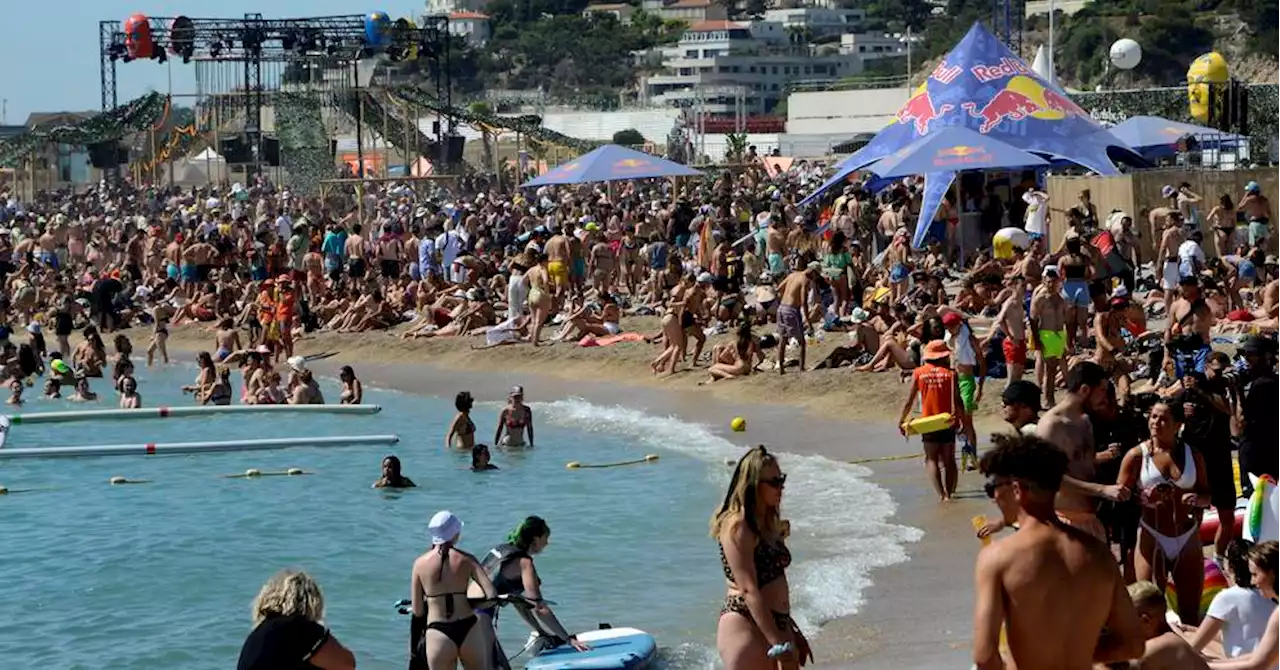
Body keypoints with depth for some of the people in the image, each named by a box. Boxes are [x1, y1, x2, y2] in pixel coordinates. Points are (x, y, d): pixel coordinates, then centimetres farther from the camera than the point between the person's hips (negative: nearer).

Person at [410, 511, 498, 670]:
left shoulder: (420, 563, 0)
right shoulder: (466, 560, -1)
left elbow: (417, 610, 1)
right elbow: (492, 594, -10)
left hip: (438, 633, 0)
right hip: (468, 629, 1)